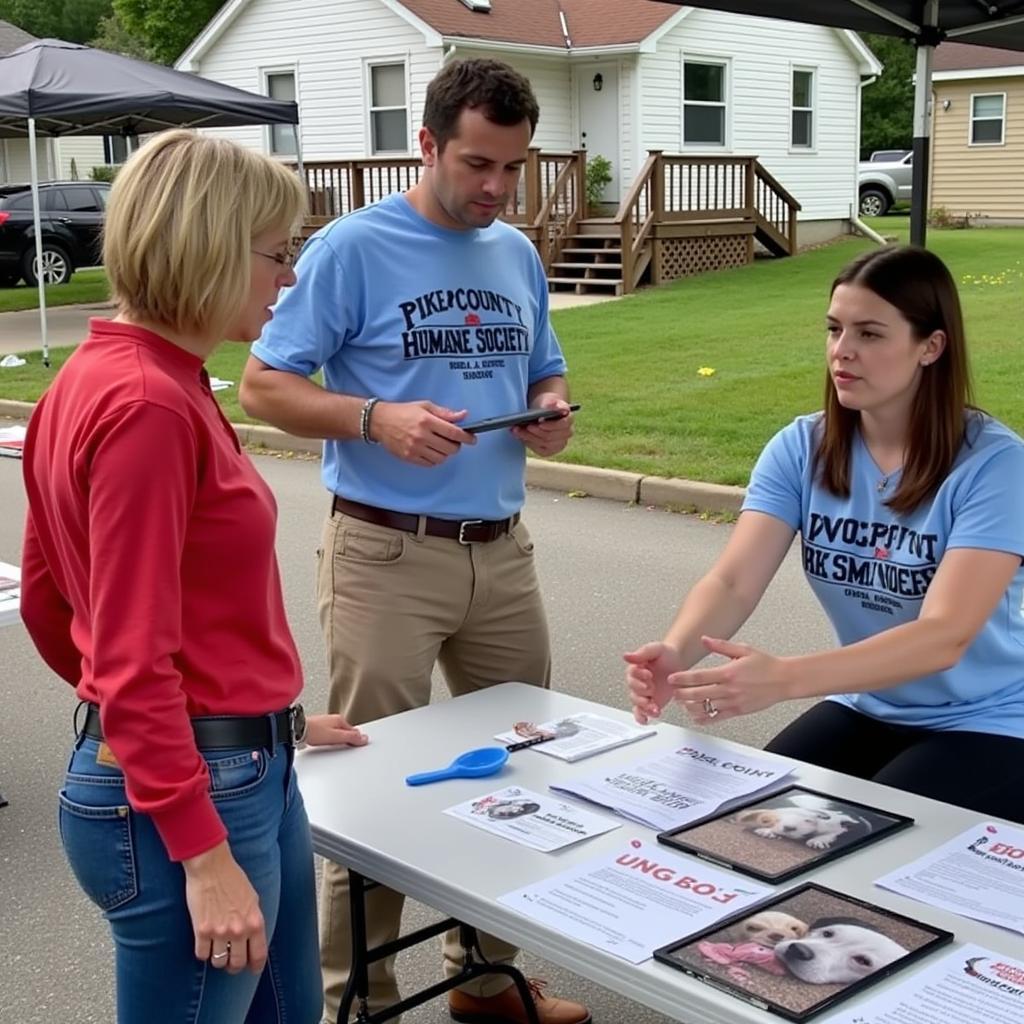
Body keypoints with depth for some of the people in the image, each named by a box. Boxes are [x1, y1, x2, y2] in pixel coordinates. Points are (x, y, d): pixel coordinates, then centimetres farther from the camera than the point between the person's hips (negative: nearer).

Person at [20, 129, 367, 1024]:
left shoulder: (109, 377, 8)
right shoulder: (147, 405, -22)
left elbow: (47, 597, 15)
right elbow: (134, 660, -22)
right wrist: (205, 857, -20)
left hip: (245, 768, 10)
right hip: (187, 797, -10)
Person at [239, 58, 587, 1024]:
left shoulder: (519, 254, 11)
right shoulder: (351, 248, -8)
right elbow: (264, 384, -9)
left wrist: (552, 414, -3)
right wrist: (376, 418, -25)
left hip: (501, 549, 7)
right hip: (386, 553, -6)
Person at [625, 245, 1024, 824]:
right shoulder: (802, 448, -7)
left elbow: (945, 636, -31)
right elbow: (734, 582, -16)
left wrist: (783, 679, -46)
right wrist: (677, 653, -40)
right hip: (866, 711, 4)